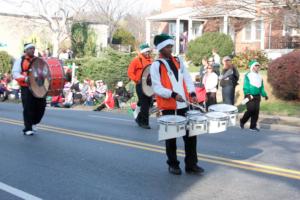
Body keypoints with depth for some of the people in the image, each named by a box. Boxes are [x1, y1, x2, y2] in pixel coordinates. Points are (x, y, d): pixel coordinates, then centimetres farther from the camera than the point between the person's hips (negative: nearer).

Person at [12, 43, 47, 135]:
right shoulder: (20, 61, 4)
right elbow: (15, 73, -5)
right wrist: (25, 78, -22)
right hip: (26, 88, -4)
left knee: (41, 106, 2)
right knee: (28, 108, -4)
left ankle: (34, 123, 26)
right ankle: (28, 129, 7)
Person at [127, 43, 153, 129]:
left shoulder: (150, 60, 12)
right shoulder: (137, 60, -5)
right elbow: (130, 72, -8)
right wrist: (137, 80, -15)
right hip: (141, 85, -6)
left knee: (148, 103, 9)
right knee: (144, 104, -6)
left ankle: (139, 118, 28)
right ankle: (144, 122, 3)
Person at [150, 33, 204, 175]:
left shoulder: (178, 61, 11)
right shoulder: (156, 65, -6)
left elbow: (187, 78, 12)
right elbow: (156, 87, -13)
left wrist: (192, 92, -4)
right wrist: (172, 94, -25)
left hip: (183, 105, 5)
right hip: (168, 107, -5)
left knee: (190, 134, 7)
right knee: (171, 136, 7)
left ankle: (191, 164, 19)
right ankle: (173, 165, 22)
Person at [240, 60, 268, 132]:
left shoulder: (259, 77, 14)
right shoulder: (248, 76, -6)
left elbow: (261, 87, 19)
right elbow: (245, 87, -12)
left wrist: (264, 94, 9)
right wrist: (247, 94, -25)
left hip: (257, 96, 6)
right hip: (250, 96, -6)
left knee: (256, 111, 2)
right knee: (251, 110, -14)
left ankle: (253, 126, 11)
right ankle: (242, 121, 10)